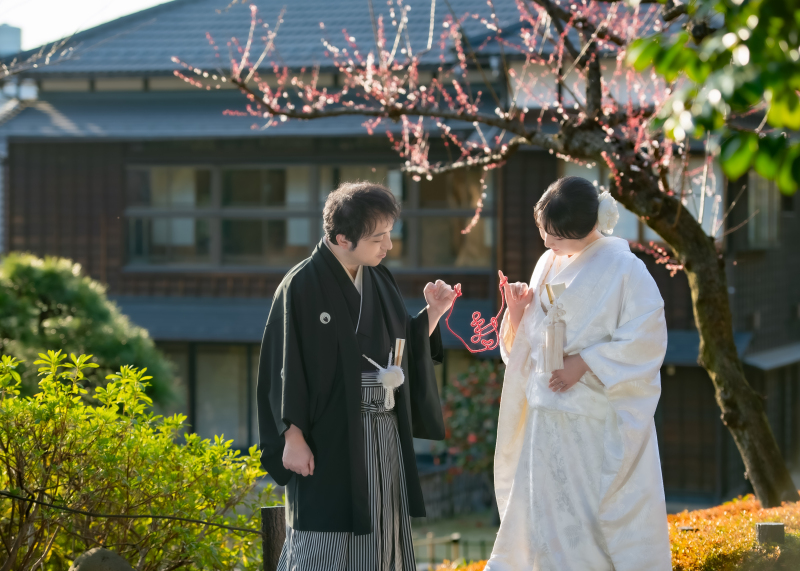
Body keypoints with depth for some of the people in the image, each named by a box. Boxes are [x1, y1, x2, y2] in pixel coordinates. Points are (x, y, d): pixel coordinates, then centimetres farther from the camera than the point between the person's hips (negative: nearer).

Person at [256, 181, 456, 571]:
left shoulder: (379, 279, 8)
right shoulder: (302, 286, -13)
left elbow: (403, 348, 16)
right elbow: (285, 365, -12)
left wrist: (433, 312, 1)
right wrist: (293, 437, -15)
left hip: (384, 435, 7)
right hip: (329, 440, -7)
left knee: (380, 537, 11)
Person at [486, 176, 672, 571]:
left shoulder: (622, 268, -9)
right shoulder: (549, 265, 10)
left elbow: (647, 339, -14)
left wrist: (584, 365, -16)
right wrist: (517, 313, -2)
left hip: (602, 423, -6)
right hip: (549, 416, 6)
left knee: (614, 517, -3)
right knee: (547, 519, 7)